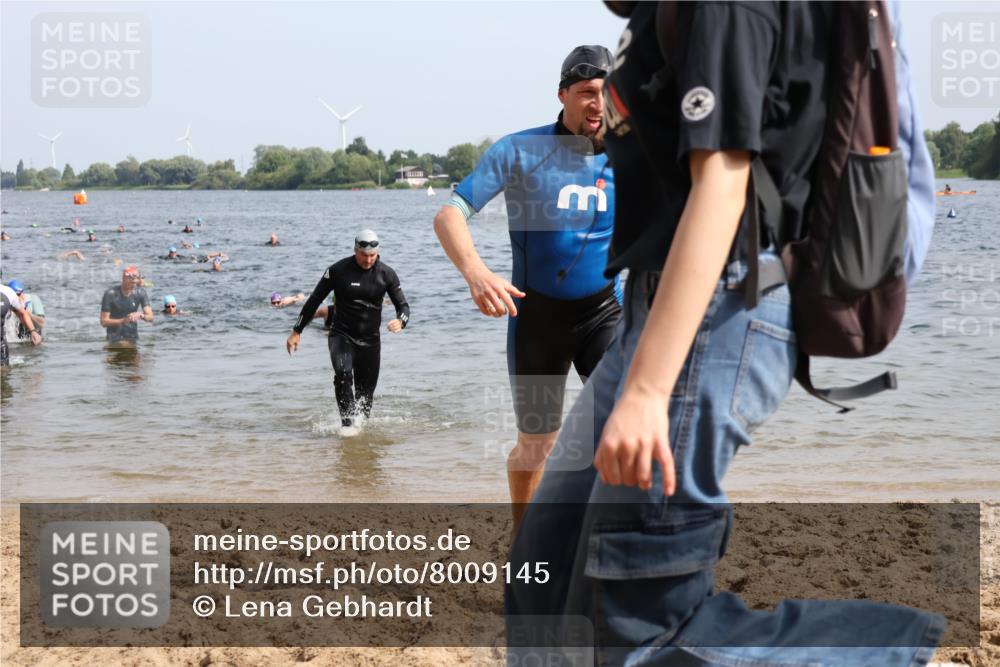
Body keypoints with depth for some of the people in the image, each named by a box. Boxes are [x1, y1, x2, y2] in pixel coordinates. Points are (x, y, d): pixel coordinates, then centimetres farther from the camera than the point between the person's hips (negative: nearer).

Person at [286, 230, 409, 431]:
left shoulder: (386, 274, -1)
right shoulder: (338, 270, -8)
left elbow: (403, 305, 2)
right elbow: (314, 301, 0)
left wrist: (400, 321, -23)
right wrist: (296, 331, 1)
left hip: (370, 341, 3)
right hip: (342, 336, -3)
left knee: (366, 393, 6)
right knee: (343, 374, -30)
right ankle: (347, 424, -28)